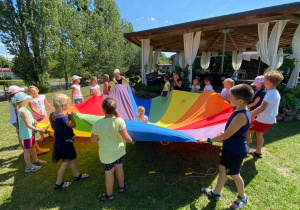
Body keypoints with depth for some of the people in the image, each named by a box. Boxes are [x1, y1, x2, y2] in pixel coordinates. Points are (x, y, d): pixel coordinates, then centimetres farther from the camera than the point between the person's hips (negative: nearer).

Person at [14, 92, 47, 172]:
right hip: (26, 134, -10)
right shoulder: (23, 111, -26)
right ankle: (29, 167, 22)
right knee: (27, 150, 6)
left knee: (32, 147, 23)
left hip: (30, 132, 10)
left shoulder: (22, 109, 4)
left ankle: (35, 161, 42)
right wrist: (39, 130, -25)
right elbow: (28, 125, -27)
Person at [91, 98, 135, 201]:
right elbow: (126, 137, -17)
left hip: (106, 153, -2)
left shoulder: (97, 124, -21)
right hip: (119, 150, 2)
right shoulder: (119, 120, -21)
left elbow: (93, 140, -10)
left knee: (109, 173, 15)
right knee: (119, 167, 25)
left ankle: (109, 195, 38)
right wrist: (131, 141, 3)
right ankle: (121, 186, 48)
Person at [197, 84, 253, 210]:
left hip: (236, 151, -9)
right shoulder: (241, 111, -1)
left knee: (234, 174, 12)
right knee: (222, 168, 18)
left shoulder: (241, 116, -31)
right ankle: (216, 193, 35)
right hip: (230, 147, 9)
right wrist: (224, 133, 19)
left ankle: (242, 197, 40)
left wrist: (209, 140, -19)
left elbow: (227, 135, -26)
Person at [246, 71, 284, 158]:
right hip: (270, 119, 9)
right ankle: (258, 152, 32)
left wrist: (251, 116, -27)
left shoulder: (271, 93, -23)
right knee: (259, 134, 20)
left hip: (264, 119, -9)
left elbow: (262, 108, -31)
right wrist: (253, 112, 18)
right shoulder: (276, 93, 9)